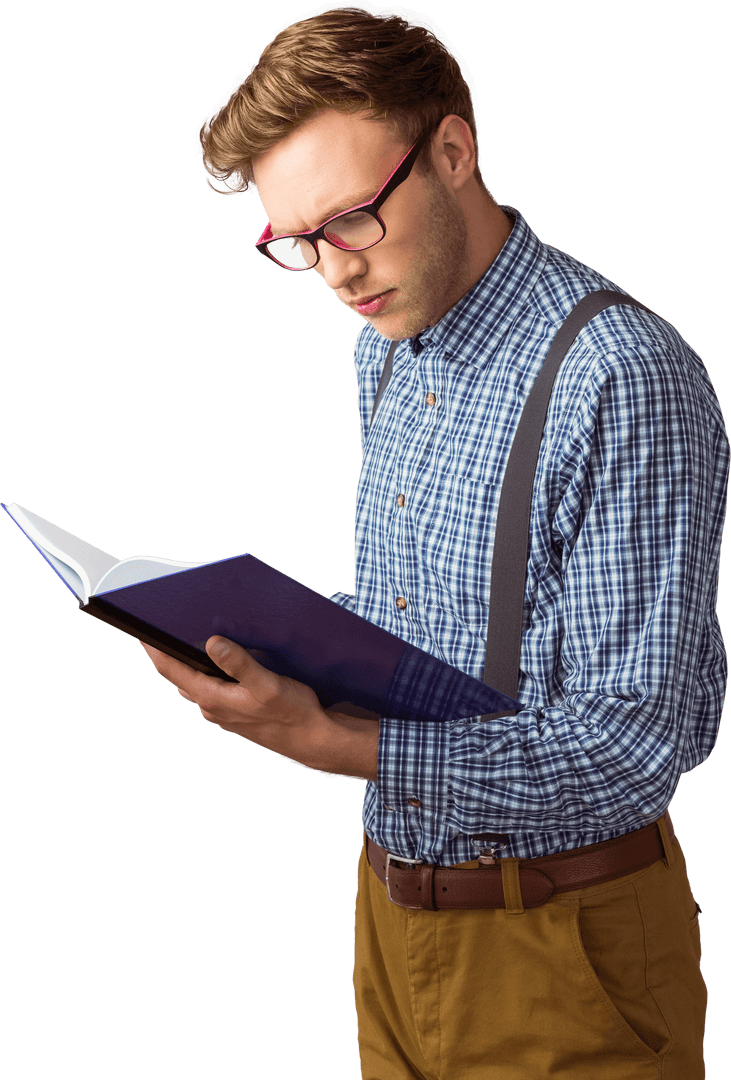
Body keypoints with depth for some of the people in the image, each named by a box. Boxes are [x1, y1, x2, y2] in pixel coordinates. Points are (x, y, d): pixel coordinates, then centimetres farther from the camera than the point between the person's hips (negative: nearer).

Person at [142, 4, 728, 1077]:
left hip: (559, 943, -7)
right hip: (396, 904, 7)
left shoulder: (622, 379, -22)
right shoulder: (385, 354, 6)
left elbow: (637, 740, -25)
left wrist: (337, 744, -29)